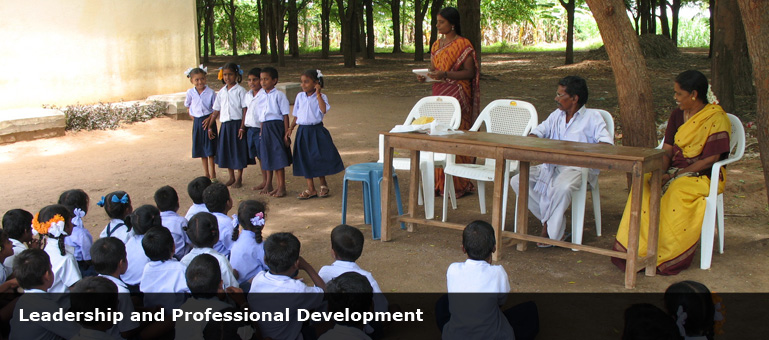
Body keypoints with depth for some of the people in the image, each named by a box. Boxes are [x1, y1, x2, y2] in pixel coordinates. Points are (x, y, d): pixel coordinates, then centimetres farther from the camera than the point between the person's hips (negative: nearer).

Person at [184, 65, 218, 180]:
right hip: (197, 122, 3)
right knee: (201, 150, 10)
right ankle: (206, 175, 20)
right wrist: (192, 116, 5)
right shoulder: (190, 93, -1)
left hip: (209, 120, -3)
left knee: (210, 150, -2)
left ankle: (212, 175, 8)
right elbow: (187, 106, 15)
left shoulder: (210, 92, -9)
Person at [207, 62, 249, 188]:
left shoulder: (240, 90, -6)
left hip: (237, 123, -5)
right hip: (225, 124, 5)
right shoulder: (221, 92, 10)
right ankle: (231, 177, 24)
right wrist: (209, 126, 12)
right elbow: (216, 110, 14)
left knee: (238, 151, 0)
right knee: (226, 150, 10)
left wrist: (242, 127, -14)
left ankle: (239, 178, 13)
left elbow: (245, 110, -9)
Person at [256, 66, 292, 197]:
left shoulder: (279, 95, -8)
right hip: (265, 127, 6)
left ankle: (281, 187, 4)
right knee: (267, 157, 14)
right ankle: (269, 185, 26)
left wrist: (286, 133, -10)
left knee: (278, 157, -4)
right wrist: (261, 131, 11)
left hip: (276, 126, -6)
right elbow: (260, 116, 15)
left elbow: (285, 115, -8)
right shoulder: (260, 95, 9)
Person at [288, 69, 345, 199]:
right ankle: (311, 189, 15)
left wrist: (318, 94, -23)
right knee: (305, 161, 6)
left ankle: (323, 185, 22)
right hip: (302, 131, 4)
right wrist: (291, 128, 8)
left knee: (318, 159, 1)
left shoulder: (321, 97, -6)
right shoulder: (300, 96, 7)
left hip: (316, 131, -4)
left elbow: (324, 110, -25)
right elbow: (296, 115, 15)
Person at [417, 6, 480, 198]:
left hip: (457, 96, -7)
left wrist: (446, 74, -22)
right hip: (439, 94, 7)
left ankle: (459, 185, 0)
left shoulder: (463, 45, -7)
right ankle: (440, 183, 11)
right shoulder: (437, 45, 15)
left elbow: (469, 73, -11)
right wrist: (424, 76, -2)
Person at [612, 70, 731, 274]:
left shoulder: (716, 119, -9)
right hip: (675, 172, 6)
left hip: (704, 176, -6)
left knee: (678, 192, -37)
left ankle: (664, 257, -29)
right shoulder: (678, 115, 11)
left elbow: (710, 160, -15)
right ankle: (638, 248, -28)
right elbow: (667, 150, 8)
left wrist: (674, 175, -19)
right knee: (644, 184, -24)